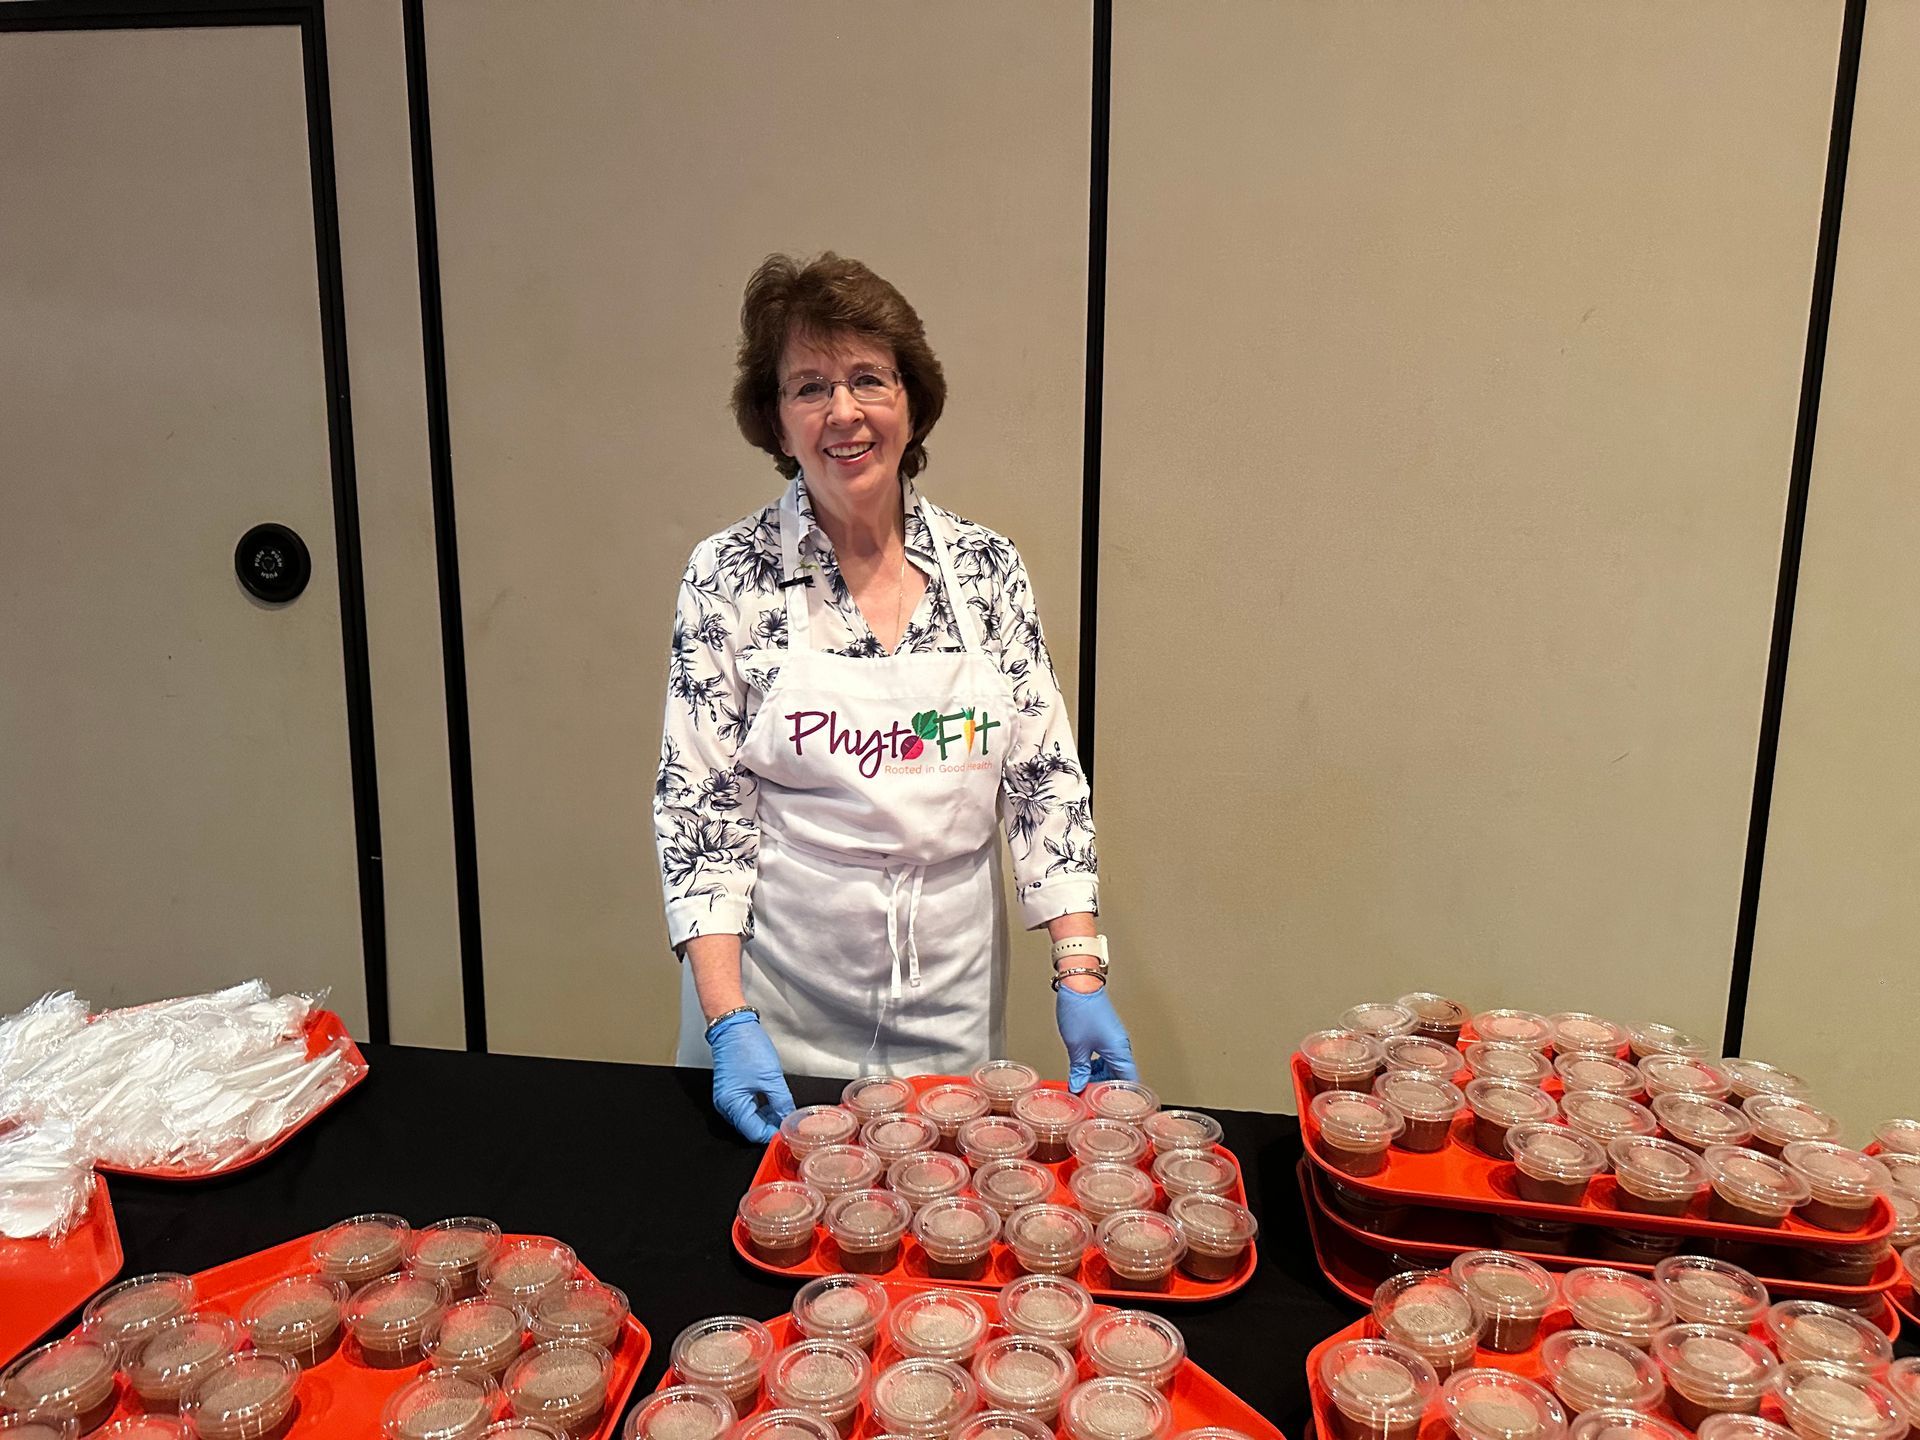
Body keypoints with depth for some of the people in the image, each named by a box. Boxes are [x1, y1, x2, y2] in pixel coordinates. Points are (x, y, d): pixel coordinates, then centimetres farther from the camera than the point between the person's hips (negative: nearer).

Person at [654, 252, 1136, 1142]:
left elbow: (1047, 779, 0)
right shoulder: (729, 577, -8)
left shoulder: (988, 567, -2)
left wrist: (1080, 975, -8)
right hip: (777, 1020, -2)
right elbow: (699, 810, -7)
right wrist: (728, 1022, -14)